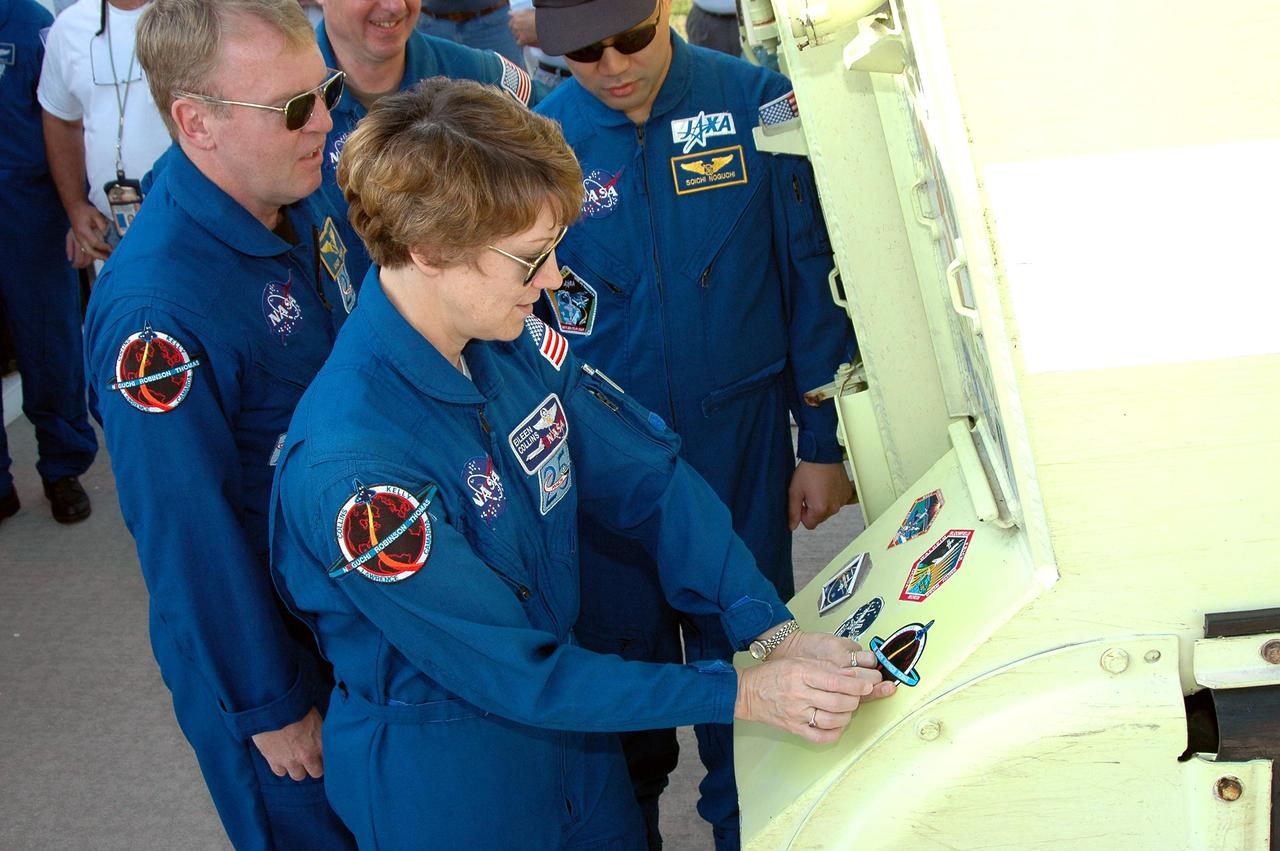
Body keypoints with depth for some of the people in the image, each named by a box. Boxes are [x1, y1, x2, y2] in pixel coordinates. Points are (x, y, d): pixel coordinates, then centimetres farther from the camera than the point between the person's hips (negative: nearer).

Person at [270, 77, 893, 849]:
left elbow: (649, 474, -6)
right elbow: (512, 673, -27)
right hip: (445, 783, -6)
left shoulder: (512, 338, -11)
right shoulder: (349, 468, -33)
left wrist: (777, 633, -18)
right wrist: (741, 695, -27)